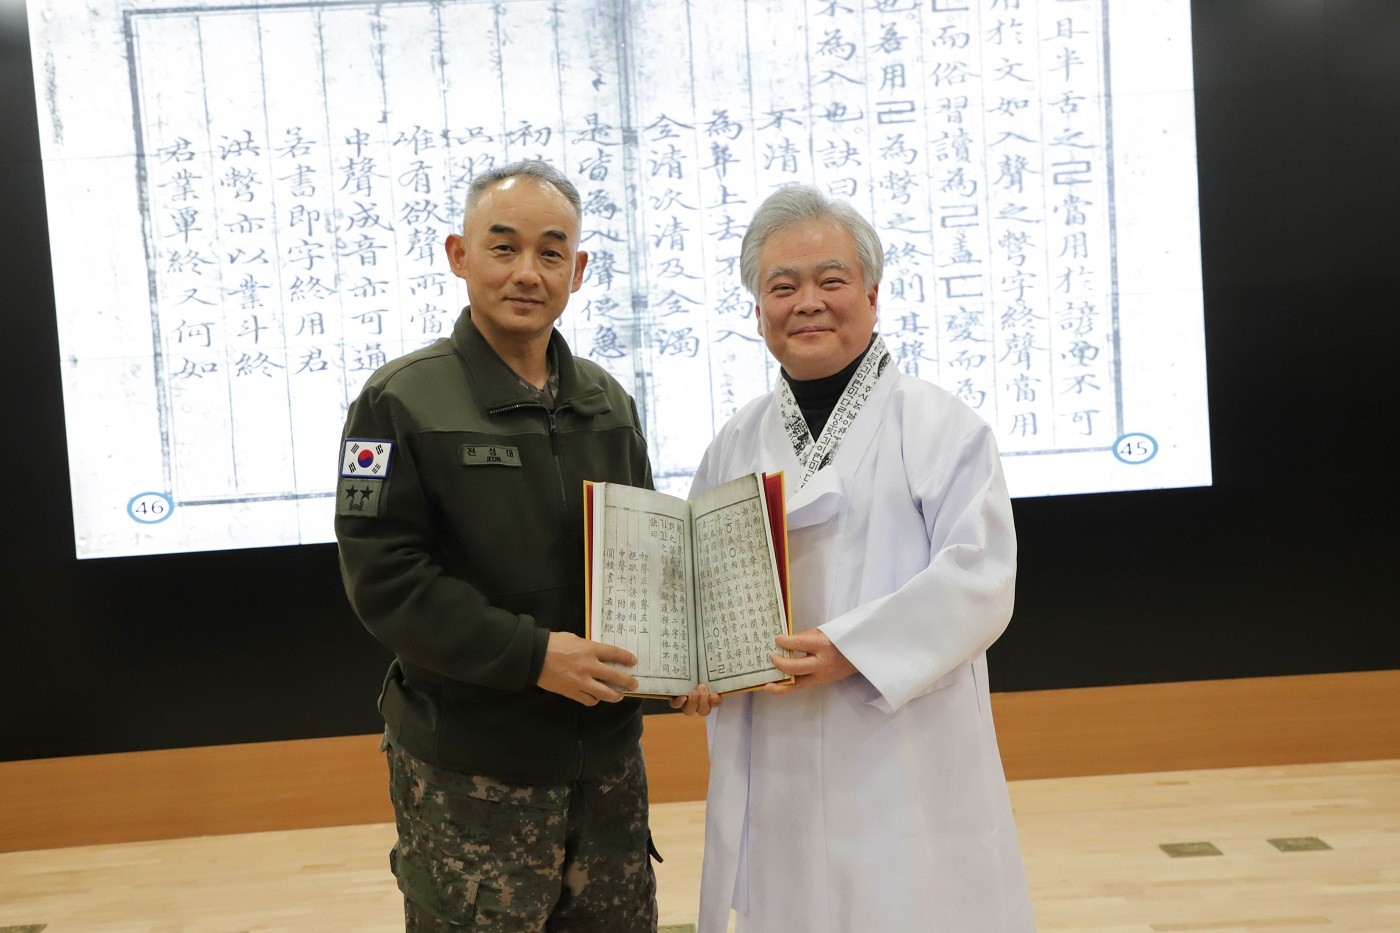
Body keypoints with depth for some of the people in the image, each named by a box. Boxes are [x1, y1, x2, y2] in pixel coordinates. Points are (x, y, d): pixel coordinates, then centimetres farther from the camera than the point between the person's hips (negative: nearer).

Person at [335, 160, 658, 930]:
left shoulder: (607, 401, 9)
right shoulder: (403, 400, -7)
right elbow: (382, 577, -14)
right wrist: (530, 654, -21)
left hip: (607, 755, 5)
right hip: (469, 771, -5)